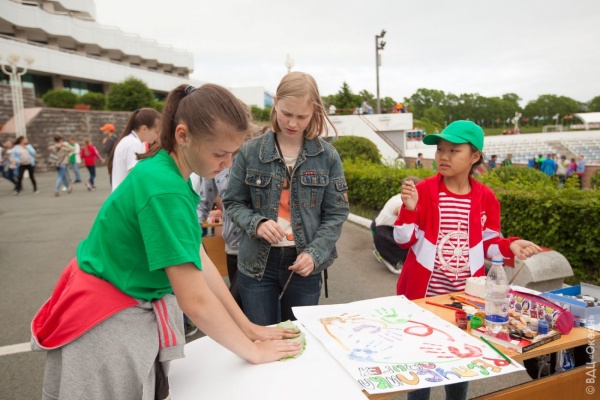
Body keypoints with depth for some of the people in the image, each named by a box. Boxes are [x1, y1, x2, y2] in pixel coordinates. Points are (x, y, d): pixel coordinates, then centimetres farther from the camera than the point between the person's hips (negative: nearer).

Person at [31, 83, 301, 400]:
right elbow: (195, 301, -29)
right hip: (112, 325, -8)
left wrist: (248, 327, 1)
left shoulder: (167, 172, -2)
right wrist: (252, 352, -14)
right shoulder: (164, 189, -30)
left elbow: (199, 259, 0)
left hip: (135, 312, 8)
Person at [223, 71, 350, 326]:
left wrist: (315, 253, -14)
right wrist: (256, 223, -16)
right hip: (257, 263, 0)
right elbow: (233, 203, 3)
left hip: (304, 264, 1)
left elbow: (336, 213, -1)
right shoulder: (250, 151, -4)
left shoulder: (327, 155, -3)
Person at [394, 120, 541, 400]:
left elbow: (487, 243, 7)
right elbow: (404, 241, -9)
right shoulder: (423, 190, -9)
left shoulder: (486, 197, -2)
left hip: (467, 294, 3)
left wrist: (509, 246, -12)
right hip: (423, 293, -2)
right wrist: (409, 208, -24)